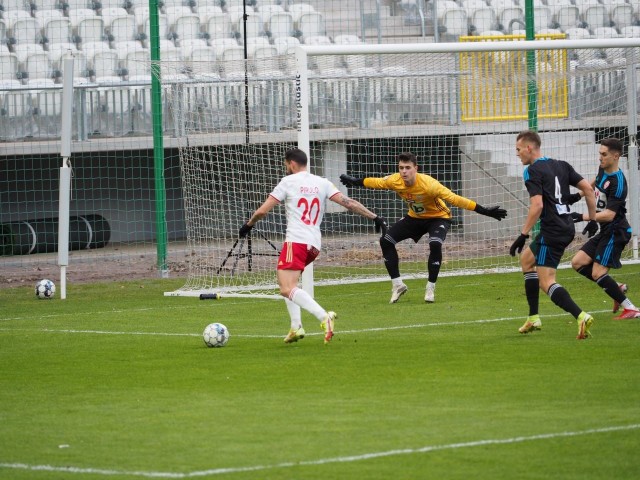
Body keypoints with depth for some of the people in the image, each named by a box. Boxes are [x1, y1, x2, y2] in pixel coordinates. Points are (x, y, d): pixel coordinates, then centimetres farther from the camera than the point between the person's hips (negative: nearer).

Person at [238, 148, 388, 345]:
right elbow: (348, 202, 4)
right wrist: (374, 217, 5)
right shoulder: (322, 183, 13)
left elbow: (262, 211, 3)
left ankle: (323, 316, -38)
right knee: (285, 283, 25)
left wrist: (248, 225, 21)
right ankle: (296, 327, 11)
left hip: (296, 240, -7)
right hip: (315, 244, 7)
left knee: (287, 289, -18)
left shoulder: (288, 182, 1)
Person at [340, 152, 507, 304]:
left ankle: (430, 289, -13)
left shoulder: (428, 184, -37)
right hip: (415, 217, 5)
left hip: (438, 216, -5)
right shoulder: (395, 181, -22)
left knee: (435, 245, -32)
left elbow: (454, 199, -38)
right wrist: (354, 181, 13)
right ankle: (397, 285, 7)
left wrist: (484, 211, -41)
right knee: (386, 241, -5)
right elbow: (376, 182, 0)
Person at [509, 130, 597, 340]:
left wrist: (523, 235, -18)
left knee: (546, 282, -9)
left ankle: (581, 316, -29)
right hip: (567, 227, 9)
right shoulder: (561, 166, 13)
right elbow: (587, 188, 10)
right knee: (526, 258, 26)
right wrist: (592, 218, 17)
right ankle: (533, 318, 24)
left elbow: (537, 206, -21)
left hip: (552, 231, -9)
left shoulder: (533, 171, -10)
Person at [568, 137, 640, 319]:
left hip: (615, 232, -9)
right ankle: (617, 288, 12)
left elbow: (609, 214, -29)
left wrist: (582, 217, -34)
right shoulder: (603, 170, 5)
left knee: (598, 273, -12)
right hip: (605, 231, 9)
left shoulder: (617, 182, -22)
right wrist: (579, 195, 23)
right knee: (578, 263, 6)